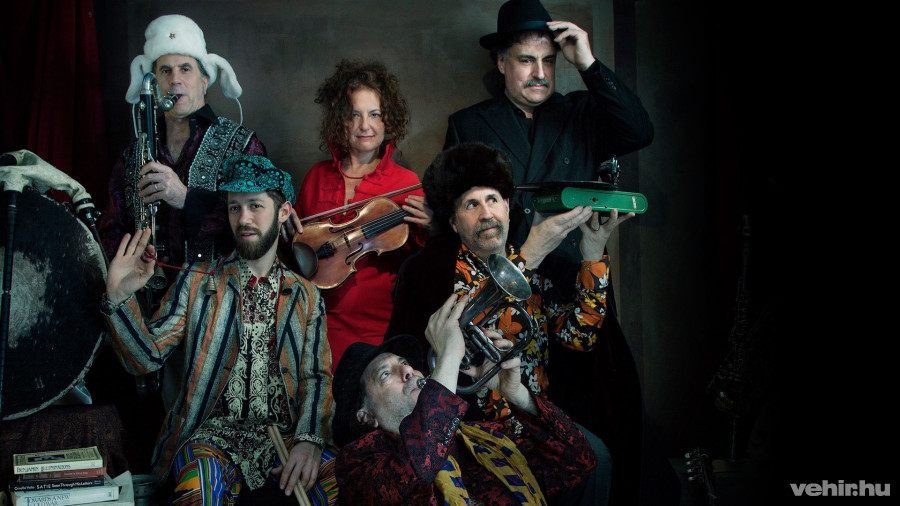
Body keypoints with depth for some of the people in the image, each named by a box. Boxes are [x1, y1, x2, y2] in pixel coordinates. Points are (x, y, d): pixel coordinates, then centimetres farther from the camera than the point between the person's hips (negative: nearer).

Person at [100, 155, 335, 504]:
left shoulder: (306, 297, 13)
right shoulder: (196, 283, 10)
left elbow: (316, 376, 4)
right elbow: (147, 357, 2)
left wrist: (309, 440, -15)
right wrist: (118, 299, -15)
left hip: (282, 435, 2)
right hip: (211, 433, -2)